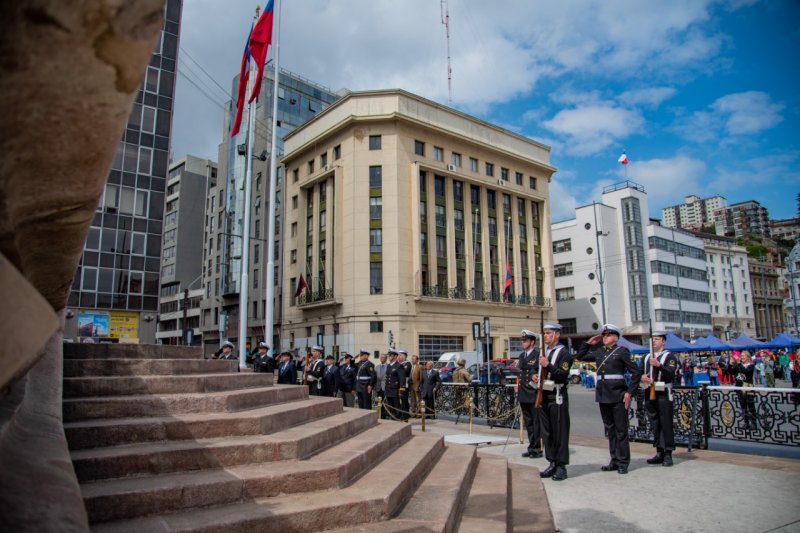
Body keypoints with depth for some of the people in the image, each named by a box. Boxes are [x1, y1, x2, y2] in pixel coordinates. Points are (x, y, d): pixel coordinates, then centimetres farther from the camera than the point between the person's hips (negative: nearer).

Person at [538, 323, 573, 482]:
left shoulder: (564, 353, -7)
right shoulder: (543, 352, 16)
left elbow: (562, 375, -17)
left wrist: (548, 365, -25)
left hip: (557, 397, -7)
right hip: (543, 395, 8)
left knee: (560, 433, -1)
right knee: (546, 433, 10)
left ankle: (561, 467, 6)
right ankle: (552, 464, 19)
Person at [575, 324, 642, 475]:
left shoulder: (622, 351, -4)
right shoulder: (599, 351, 12)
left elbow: (637, 372, -6)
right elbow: (580, 356, 23)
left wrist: (629, 392, -11)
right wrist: (589, 343, 12)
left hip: (618, 396, -6)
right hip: (603, 395, 6)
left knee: (621, 430, 2)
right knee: (610, 429, 12)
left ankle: (623, 463, 10)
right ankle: (614, 460, 20)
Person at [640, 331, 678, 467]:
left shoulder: (669, 356, -1)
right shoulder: (647, 357, 17)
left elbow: (671, 374, -15)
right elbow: (639, 373, 15)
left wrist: (659, 365, -29)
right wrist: (642, 377, -7)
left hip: (663, 394, -6)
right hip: (649, 394, 6)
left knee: (666, 424, -3)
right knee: (655, 424, 10)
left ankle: (668, 454, 4)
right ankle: (659, 453, 17)